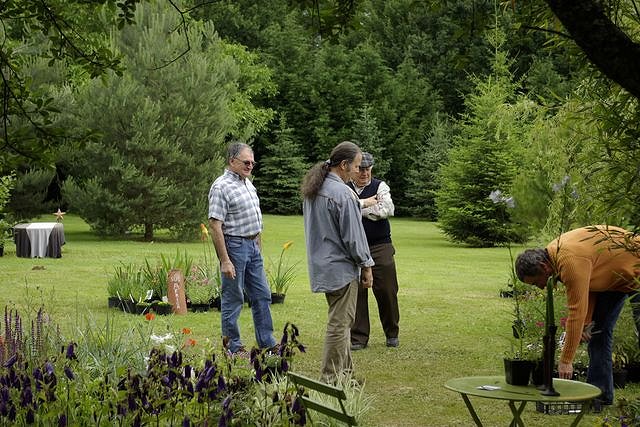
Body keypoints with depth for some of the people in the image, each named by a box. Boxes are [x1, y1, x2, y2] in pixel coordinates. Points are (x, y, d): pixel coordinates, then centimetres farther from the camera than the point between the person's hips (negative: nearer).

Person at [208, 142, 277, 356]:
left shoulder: (247, 183, 13)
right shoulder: (221, 187, -15)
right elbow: (215, 225, -19)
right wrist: (225, 260, -22)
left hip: (252, 246, 9)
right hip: (234, 245, -9)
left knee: (262, 295, 11)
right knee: (233, 298, 1)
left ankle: (267, 342, 18)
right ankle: (233, 345, 11)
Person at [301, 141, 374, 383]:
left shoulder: (313, 191, 9)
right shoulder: (343, 194, -19)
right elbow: (353, 235, -16)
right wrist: (366, 266, -6)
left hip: (322, 265, 9)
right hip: (341, 267, -9)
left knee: (341, 320, 18)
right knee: (339, 323, -3)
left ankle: (345, 372, 26)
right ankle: (331, 379, 1)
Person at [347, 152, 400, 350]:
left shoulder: (380, 186, 4)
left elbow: (387, 210, -12)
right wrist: (366, 203, -13)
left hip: (380, 247, -1)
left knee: (386, 292, 3)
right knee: (356, 294, 3)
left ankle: (392, 334, 21)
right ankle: (358, 338, 12)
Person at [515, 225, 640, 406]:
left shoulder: (571, 262, -34)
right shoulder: (555, 251, -5)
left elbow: (577, 312, -33)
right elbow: (588, 287, 3)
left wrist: (566, 361, -30)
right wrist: (586, 323, -7)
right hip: (614, 274, 9)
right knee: (599, 328, 7)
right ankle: (599, 390, 9)